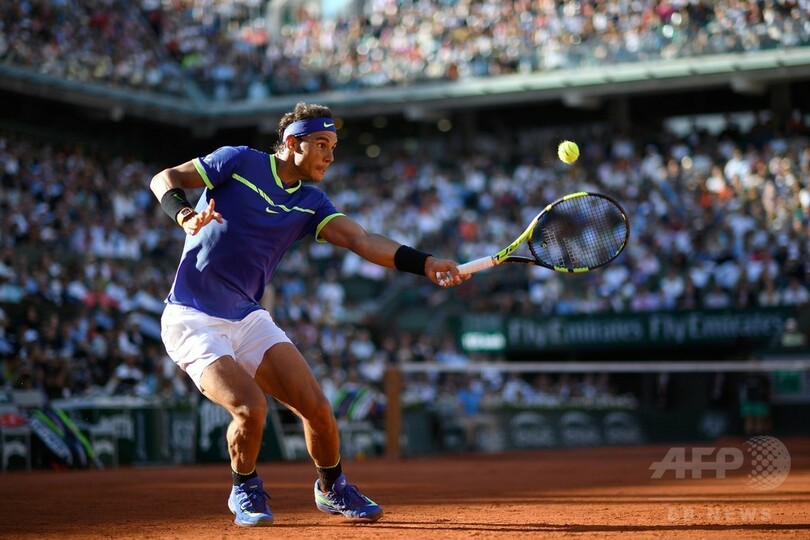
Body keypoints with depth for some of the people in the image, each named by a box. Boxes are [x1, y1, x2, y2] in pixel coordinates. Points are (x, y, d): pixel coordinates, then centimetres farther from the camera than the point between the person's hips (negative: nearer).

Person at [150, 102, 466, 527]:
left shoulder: (310, 202, 6)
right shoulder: (239, 162, -5)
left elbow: (362, 241, -8)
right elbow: (164, 179, -4)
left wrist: (424, 263, -23)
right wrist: (184, 214, -26)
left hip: (248, 319, 5)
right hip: (193, 320, -5)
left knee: (316, 407, -6)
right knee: (250, 407, -24)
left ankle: (332, 489, 23)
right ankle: (245, 490, 7)